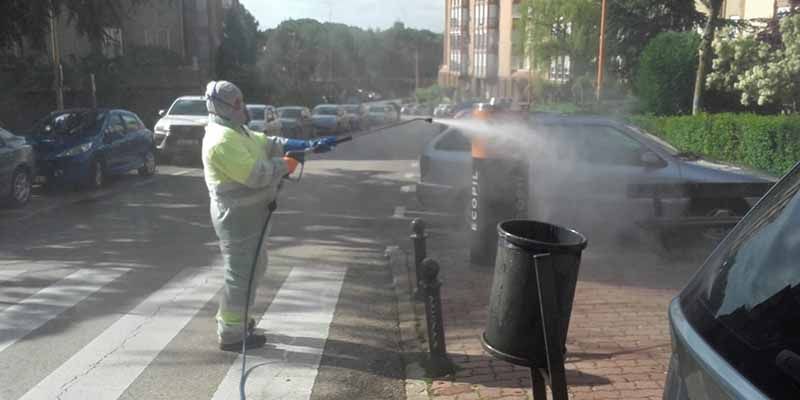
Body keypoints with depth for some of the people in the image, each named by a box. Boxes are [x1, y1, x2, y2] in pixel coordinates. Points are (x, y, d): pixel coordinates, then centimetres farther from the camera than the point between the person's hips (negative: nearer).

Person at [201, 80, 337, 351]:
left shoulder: (236, 132, 14)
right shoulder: (222, 140, -20)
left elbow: (271, 144, 16)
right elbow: (255, 174, -27)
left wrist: (311, 146, 9)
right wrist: (285, 165, -11)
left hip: (248, 214, 11)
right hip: (237, 217, -11)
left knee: (254, 267, 22)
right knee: (241, 274, -3)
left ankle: (229, 317, 35)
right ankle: (230, 334, 9)